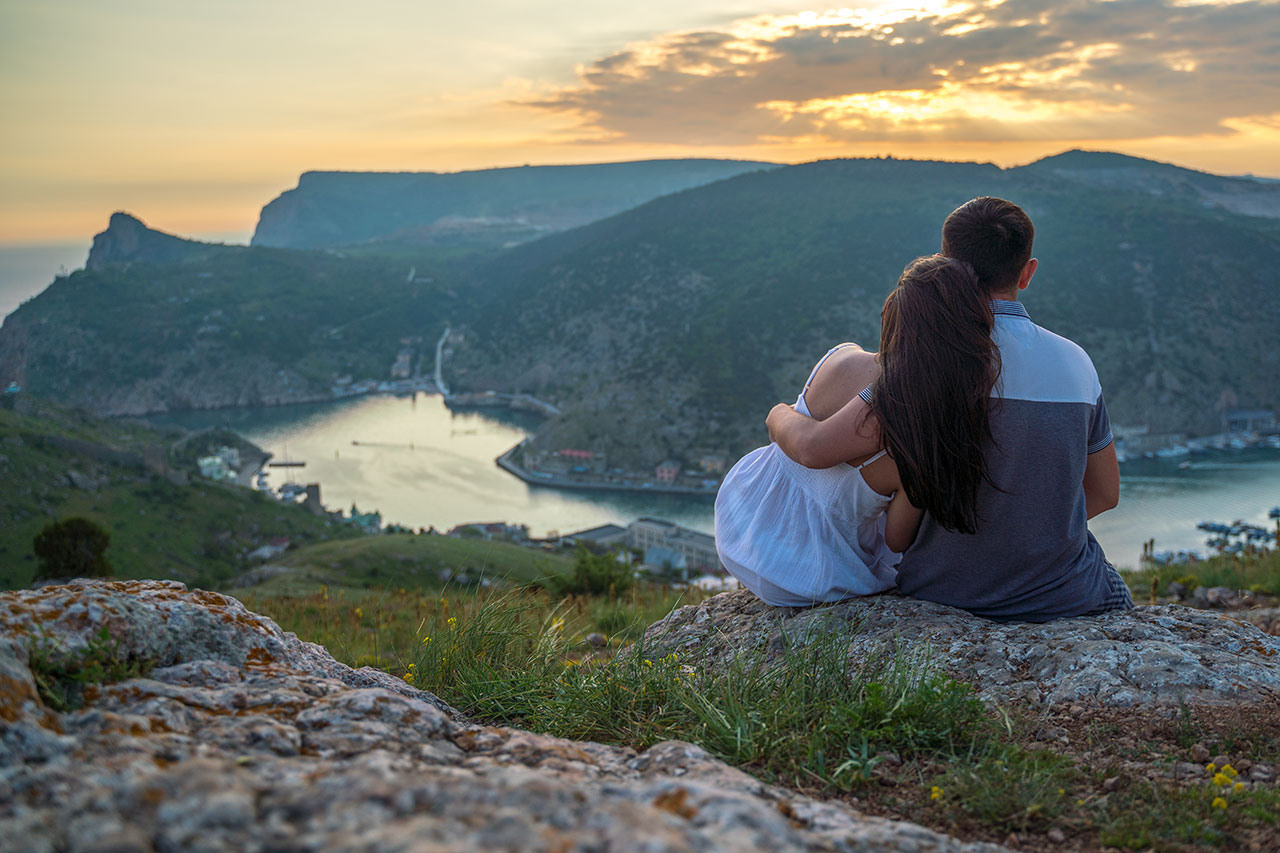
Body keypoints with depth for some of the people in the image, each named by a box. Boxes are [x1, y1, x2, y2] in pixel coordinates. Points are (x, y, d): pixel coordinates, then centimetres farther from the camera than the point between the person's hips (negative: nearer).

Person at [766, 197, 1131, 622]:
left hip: (945, 592, -2)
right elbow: (1104, 493, 5)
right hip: (1063, 598, 3)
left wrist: (780, 415, 0)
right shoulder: (1076, 362, -5)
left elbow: (816, 447, -23)